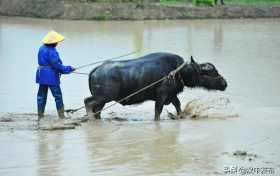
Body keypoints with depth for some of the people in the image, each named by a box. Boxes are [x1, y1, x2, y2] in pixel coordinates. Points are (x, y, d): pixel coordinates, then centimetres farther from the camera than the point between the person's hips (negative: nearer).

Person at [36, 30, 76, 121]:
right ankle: (61, 116, 3)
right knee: (58, 96, 1)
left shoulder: (42, 48, 8)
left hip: (41, 75, 8)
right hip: (51, 76, -8)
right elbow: (57, 65, -19)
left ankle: (40, 116, 13)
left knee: (41, 96, 11)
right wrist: (69, 69, -8)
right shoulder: (51, 51, -19)